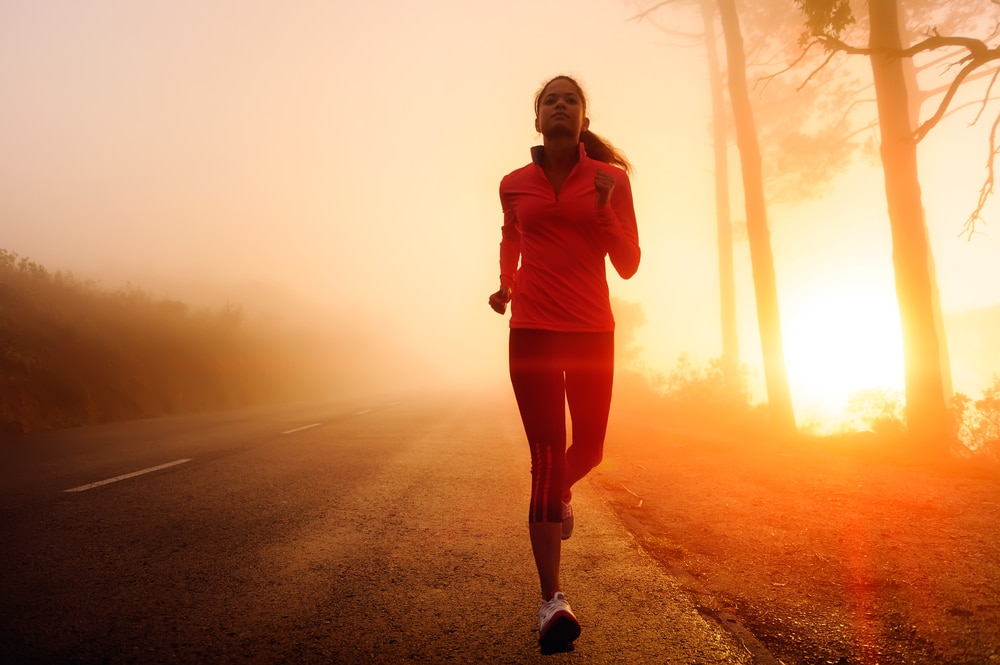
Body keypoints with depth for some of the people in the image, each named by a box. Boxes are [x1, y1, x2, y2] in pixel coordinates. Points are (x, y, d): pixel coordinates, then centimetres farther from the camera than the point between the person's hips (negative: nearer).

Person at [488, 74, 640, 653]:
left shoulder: (610, 178, 2)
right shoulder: (515, 185, 5)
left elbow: (628, 264, -2)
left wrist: (604, 208, -17)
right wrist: (506, 284, 9)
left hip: (592, 331, 1)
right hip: (532, 330, -1)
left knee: (589, 449, 11)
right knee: (546, 455, -10)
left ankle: (562, 492, 50)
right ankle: (553, 600, -5)